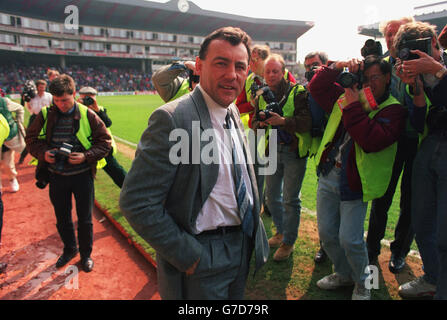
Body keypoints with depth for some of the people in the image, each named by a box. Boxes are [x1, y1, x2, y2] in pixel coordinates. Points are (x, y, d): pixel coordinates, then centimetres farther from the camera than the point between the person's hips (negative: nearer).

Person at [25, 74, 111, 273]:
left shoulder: (87, 115, -9)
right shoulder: (45, 115, -3)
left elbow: (105, 141, -5)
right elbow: (31, 138, 9)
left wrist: (86, 156, -18)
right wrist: (42, 153, -11)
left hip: (82, 176, -2)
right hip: (56, 176, 3)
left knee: (85, 219, 10)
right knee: (62, 218, 17)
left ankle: (86, 254, 31)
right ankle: (69, 249, 42)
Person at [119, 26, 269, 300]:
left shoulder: (233, 111, 3)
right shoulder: (173, 119, -23)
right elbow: (137, 203, -24)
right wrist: (188, 255, -20)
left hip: (244, 246, 8)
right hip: (203, 256, -7)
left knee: (236, 301, 26)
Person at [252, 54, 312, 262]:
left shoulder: (297, 92, -10)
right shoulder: (261, 95, 8)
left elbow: (307, 122, -19)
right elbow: (254, 122, 11)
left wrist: (283, 121, -32)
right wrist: (261, 124, -12)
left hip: (294, 151, -5)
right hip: (272, 151, 6)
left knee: (290, 199, 0)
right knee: (271, 195, 15)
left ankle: (288, 242, 18)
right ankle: (281, 231, 38)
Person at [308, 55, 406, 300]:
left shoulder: (393, 110, -7)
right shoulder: (347, 96, 11)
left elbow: (372, 141, -24)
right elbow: (316, 88, 16)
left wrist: (353, 108, -20)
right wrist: (337, 67, 2)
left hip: (354, 184, -5)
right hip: (328, 176, 6)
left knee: (349, 239, -4)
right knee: (326, 233, 14)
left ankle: (362, 282, 26)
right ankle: (343, 273, 39)